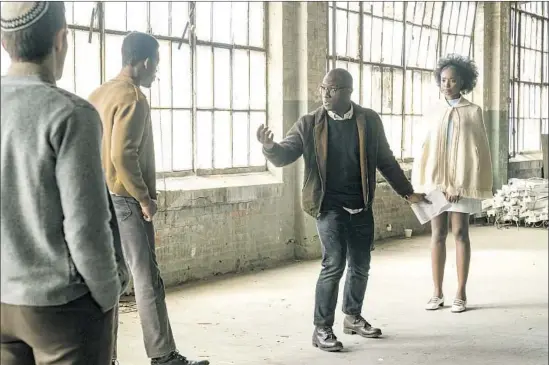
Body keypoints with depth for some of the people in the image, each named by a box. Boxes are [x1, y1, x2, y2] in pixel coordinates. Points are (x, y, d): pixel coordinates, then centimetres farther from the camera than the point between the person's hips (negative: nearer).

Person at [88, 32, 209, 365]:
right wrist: (145, 197, -14)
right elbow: (123, 155, -23)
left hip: (101, 197, 9)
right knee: (148, 278, -4)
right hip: (125, 199, -9)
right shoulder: (133, 97, -14)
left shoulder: (100, 94, 13)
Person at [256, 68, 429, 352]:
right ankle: (322, 329, -1)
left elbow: (385, 160, 9)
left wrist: (407, 192, 11)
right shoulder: (309, 124, -4)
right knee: (334, 264, -14)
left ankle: (353, 317, 35)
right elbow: (284, 156, -9)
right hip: (329, 205, -3)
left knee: (360, 266, 13)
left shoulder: (369, 120, 1)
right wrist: (269, 146, -32)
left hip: (361, 206, 3)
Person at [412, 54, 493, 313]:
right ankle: (437, 293, 9)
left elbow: (477, 150, -3)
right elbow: (428, 146, 6)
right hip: (436, 179, 3)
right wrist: (428, 180, -5)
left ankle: (461, 294, 5)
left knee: (460, 233, -1)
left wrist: (460, 184, -11)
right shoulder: (435, 110, 9)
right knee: (437, 234, 4)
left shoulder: (473, 111, 1)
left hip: (461, 180, -3)